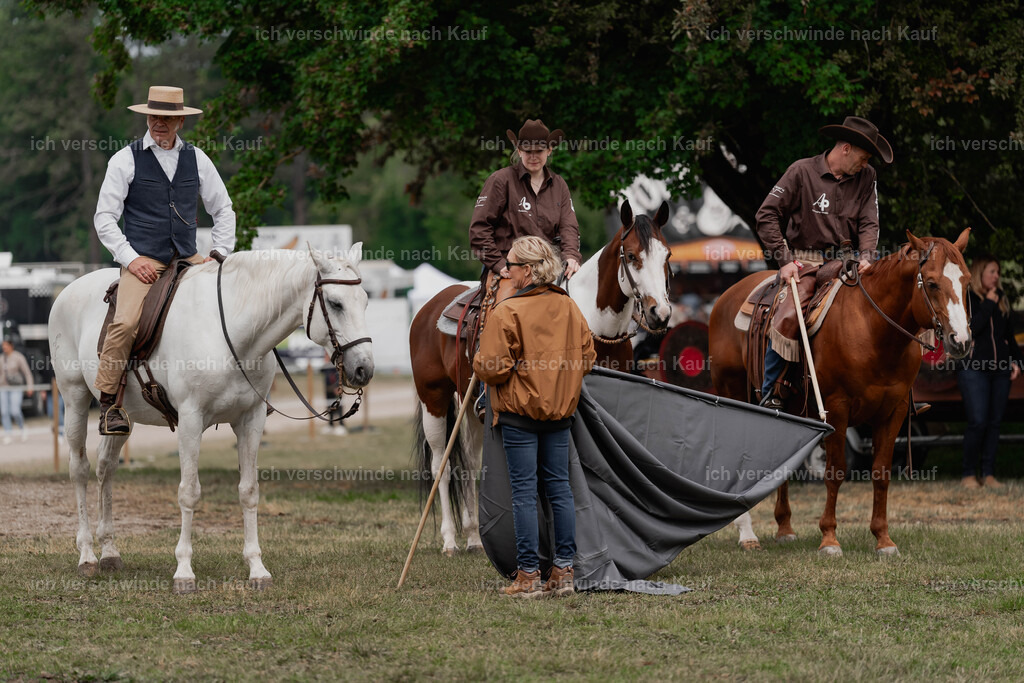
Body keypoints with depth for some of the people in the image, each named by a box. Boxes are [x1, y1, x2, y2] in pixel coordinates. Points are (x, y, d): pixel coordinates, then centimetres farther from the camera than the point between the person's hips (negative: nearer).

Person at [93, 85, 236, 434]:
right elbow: (104, 217, 0)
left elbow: (223, 209, 20)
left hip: (189, 259, 4)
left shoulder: (196, 159, 11)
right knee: (125, 323, -28)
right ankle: (108, 405, -19)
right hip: (143, 261, -4)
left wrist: (221, 254, 7)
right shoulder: (126, 160, 1)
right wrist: (130, 258, -10)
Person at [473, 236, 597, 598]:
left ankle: (528, 576, -1)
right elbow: (587, 357, 11)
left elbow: (492, 368, -16)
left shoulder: (507, 312, -15)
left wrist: (480, 366, 6)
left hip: (519, 410, -6)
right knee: (559, 487, 10)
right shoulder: (569, 308, 4)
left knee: (524, 491, -2)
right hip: (560, 411, 6)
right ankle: (563, 571, 12)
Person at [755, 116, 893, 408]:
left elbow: (868, 222, 5)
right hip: (805, 261, -4)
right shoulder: (802, 171, -3)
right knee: (788, 318, -27)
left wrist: (866, 257, -16)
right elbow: (768, 215, -3)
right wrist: (784, 259, -11)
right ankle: (771, 394, -18)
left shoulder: (866, 178, 8)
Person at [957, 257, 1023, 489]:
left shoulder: (1001, 300, 16)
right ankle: (968, 474, -4)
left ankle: (988, 474, 6)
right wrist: (988, 305, -11)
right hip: (973, 369, -5)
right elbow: (970, 330, -15)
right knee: (978, 422, -13)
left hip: (1000, 370, 5)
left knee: (994, 422, 2)